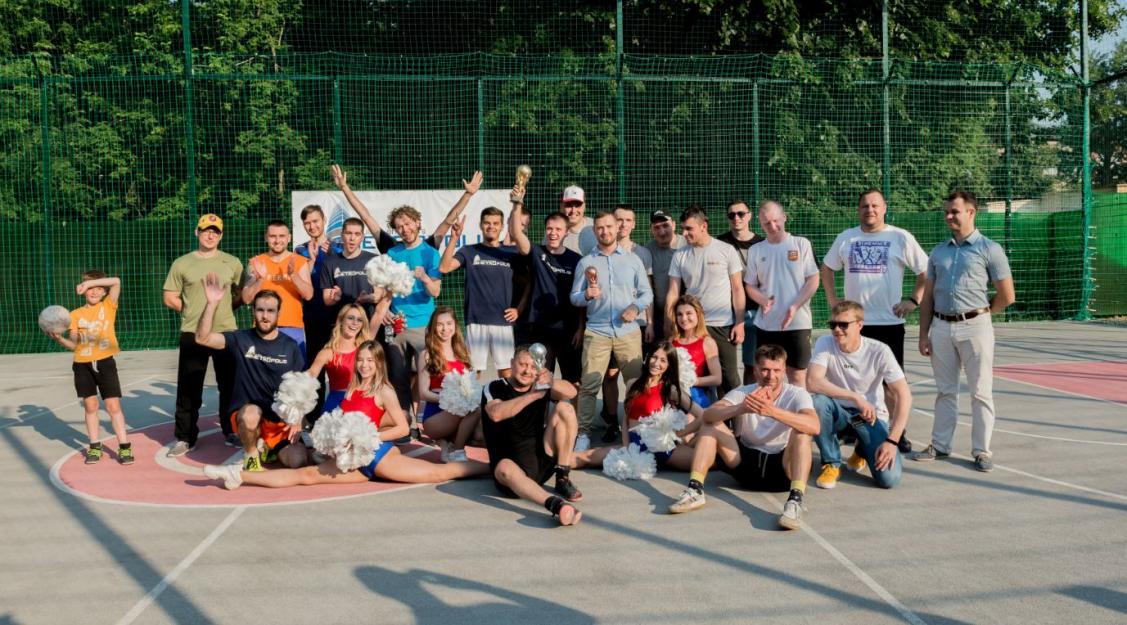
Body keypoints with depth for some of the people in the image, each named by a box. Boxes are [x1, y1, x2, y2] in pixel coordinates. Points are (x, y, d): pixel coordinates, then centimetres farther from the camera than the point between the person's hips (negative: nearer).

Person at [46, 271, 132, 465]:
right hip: (83, 365, 2)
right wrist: (59, 338, -15)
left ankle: (124, 447, 1)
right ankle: (94, 447, 18)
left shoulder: (108, 306, 4)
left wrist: (90, 281, -12)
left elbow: (116, 281, -10)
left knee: (113, 406, -3)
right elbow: (74, 344, 2)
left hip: (105, 362, -2)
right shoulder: (76, 314, 7)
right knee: (90, 406, 8)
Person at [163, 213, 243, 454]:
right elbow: (170, 298, 7)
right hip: (192, 334, -1)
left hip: (226, 332, 1)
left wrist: (224, 308, 3)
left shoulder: (232, 263, 7)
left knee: (229, 385, 8)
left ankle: (231, 432, 20)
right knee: (189, 388, 3)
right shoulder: (182, 264, 4)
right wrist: (193, 310, 3)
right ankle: (185, 437, 12)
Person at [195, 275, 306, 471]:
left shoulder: (290, 347, 1)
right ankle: (251, 453, -6)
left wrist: (297, 419, -11)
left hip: (281, 420, 2)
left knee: (297, 461, -20)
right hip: (246, 415, -2)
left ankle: (269, 447, 16)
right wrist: (212, 304, -28)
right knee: (252, 412, -38)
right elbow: (203, 338, -17)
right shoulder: (241, 339, -3)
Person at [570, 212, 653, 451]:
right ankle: (583, 433, 0)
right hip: (596, 332, -1)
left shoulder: (633, 260, 9)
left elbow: (647, 293, 9)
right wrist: (587, 295, -17)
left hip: (629, 331, 1)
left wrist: (636, 307, -11)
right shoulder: (585, 263, 7)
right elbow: (574, 297, 5)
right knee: (588, 385, -5)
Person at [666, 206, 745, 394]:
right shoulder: (680, 256, 4)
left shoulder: (726, 250, -1)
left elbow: (737, 289, 1)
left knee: (730, 378, 1)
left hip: (723, 325, -2)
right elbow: (673, 293, 4)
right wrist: (669, 326, -3)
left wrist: (740, 323, -5)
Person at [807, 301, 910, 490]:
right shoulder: (825, 344, -14)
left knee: (889, 478, -20)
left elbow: (904, 396, -17)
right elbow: (812, 383, -29)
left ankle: (862, 451, 17)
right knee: (817, 402, -35)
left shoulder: (879, 351, -16)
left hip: (872, 415, 0)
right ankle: (831, 463, -10)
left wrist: (892, 441, -24)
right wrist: (856, 398, -33)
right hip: (839, 411, 1)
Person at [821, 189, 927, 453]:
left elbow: (926, 272, 3)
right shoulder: (846, 238, 7)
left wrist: (913, 299, -5)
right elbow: (827, 268, 19)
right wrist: (832, 299, 10)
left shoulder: (901, 238, -1)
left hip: (890, 322, -2)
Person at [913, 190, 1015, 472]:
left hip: (974, 327, -4)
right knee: (945, 391, 12)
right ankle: (940, 446, 20)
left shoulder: (989, 249, -2)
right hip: (941, 327, 4)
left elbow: (1007, 296, -2)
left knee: (981, 393, 2)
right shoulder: (938, 252, 12)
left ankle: (981, 451, 10)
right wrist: (923, 334, 7)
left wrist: (979, 314, 8)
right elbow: (927, 296, 13)